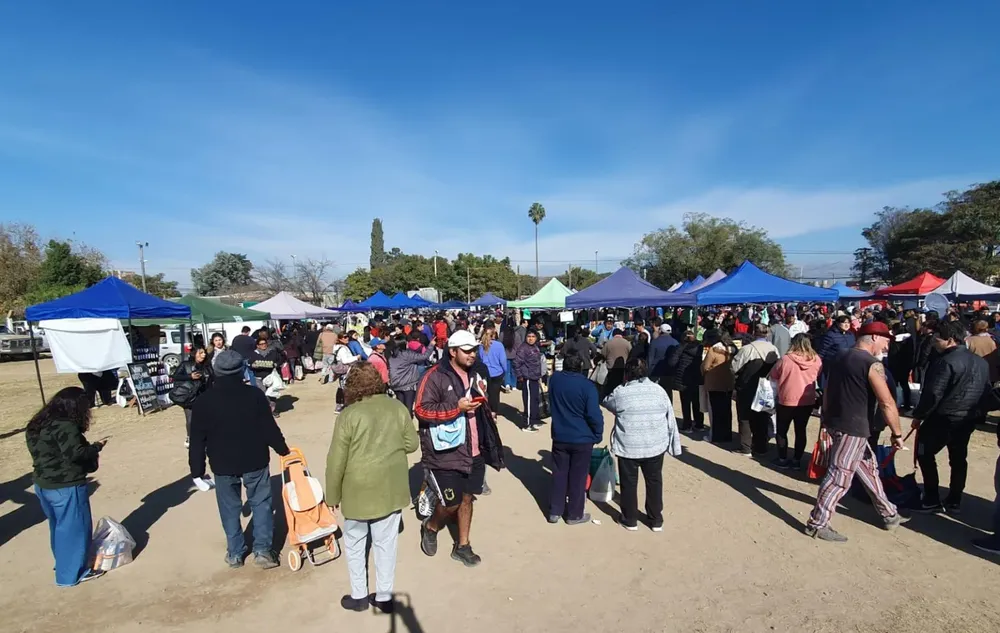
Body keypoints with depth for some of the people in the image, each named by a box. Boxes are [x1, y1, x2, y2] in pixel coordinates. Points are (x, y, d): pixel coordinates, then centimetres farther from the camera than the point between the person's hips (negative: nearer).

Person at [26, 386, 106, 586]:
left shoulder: (38, 425, 9)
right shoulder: (65, 426, -22)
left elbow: (53, 454, 13)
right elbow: (76, 453, -27)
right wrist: (96, 447, -9)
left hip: (43, 485, 9)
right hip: (66, 487, -9)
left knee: (59, 527, 23)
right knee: (74, 529, 5)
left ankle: (64, 565, 37)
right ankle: (74, 573, 15)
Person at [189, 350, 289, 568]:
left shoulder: (203, 402, -8)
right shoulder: (255, 395, -11)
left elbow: (197, 441, -3)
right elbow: (269, 428, -7)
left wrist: (197, 469, 8)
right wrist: (283, 450, 7)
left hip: (223, 465, 1)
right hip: (255, 461, -1)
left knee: (230, 509, 16)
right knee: (261, 504, 12)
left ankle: (235, 553, 25)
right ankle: (262, 550, 11)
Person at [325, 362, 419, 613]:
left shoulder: (348, 415, -16)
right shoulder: (398, 408, -5)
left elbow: (336, 461, -11)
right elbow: (412, 444, 4)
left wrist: (333, 496, 1)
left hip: (359, 491, -3)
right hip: (392, 490, 3)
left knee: (355, 543, 19)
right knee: (386, 543, 16)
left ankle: (359, 596, 31)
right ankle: (384, 597, 28)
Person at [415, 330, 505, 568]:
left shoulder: (474, 375, 10)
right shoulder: (435, 376, -14)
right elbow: (421, 411, -20)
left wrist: (482, 396, 4)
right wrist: (457, 408, -24)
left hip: (474, 450, 7)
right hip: (446, 452, -6)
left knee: (467, 498, 16)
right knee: (451, 503, 3)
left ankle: (462, 546, 34)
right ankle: (430, 528, 35)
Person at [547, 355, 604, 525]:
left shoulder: (554, 379, -3)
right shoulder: (587, 386, -19)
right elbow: (594, 415, -19)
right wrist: (598, 435, -4)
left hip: (559, 436, 4)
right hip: (582, 438, -4)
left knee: (559, 474, 15)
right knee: (578, 477, 9)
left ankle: (555, 511, 24)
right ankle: (574, 515, 22)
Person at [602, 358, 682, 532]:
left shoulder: (620, 392, -8)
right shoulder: (659, 390, 0)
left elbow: (604, 402, 12)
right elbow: (671, 420, 5)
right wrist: (674, 446, 12)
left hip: (628, 447, -3)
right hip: (655, 446, 3)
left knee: (629, 484, 13)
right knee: (654, 482, 18)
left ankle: (630, 520, 25)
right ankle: (656, 520, 30)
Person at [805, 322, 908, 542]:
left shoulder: (840, 358, 12)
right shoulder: (872, 364, -14)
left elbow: (827, 392, 17)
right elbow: (887, 403, -17)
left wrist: (827, 419, 24)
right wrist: (897, 434, -7)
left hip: (836, 422, 9)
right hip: (853, 428, -9)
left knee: (869, 467, 23)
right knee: (839, 477, -3)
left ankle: (889, 514, 37)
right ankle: (817, 524, 2)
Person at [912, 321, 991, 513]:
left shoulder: (946, 362, -21)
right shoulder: (981, 362, 9)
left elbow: (933, 394, -21)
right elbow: (986, 390, 15)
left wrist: (918, 415, -11)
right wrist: (978, 412, 23)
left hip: (943, 418, -8)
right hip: (969, 419, 9)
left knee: (925, 454, 4)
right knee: (959, 459, 16)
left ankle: (932, 500, 6)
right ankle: (954, 502, 24)